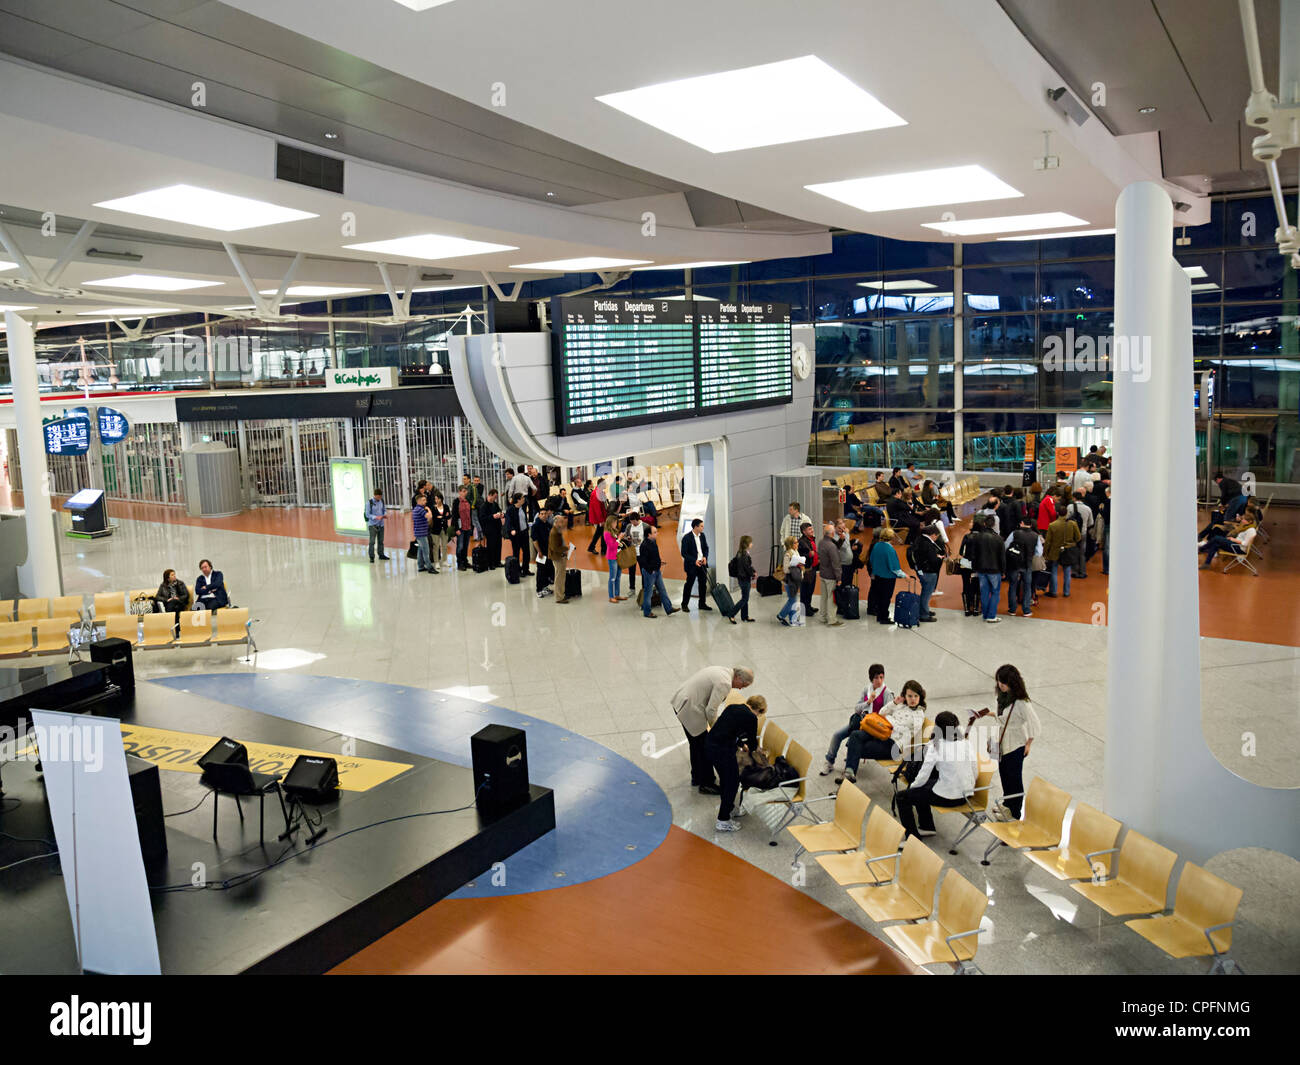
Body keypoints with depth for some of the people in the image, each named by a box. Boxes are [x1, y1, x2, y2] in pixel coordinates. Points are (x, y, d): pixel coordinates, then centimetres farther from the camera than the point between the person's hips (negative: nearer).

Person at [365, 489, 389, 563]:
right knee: (372, 541, -7)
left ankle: (381, 554, 23)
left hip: (381, 524, 5)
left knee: (381, 540, 12)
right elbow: (367, 514, -12)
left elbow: (384, 509, 14)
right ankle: (371, 557, -2)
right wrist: (376, 517, -26)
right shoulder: (369, 502, -12)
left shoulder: (381, 501, 3)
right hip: (372, 524, -5)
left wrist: (385, 514, -8)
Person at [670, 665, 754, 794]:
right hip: (689, 709, -10)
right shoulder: (725, 683, -20)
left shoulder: (722, 671, 10)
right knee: (706, 747, 1)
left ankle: (697, 778, 37)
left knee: (695, 744, 23)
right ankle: (706, 784, 12)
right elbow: (711, 710, -20)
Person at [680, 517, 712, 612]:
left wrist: (705, 557, -4)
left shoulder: (702, 536, 5)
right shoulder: (687, 538, -14)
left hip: (702, 564, 6)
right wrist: (694, 561, -20)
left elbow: (706, 548, 15)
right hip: (692, 565, -6)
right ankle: (684, 604, 13)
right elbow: (684, 553, -13)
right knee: (689, 584, 1)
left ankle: (702, 604, 21)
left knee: (703, 584, 9)